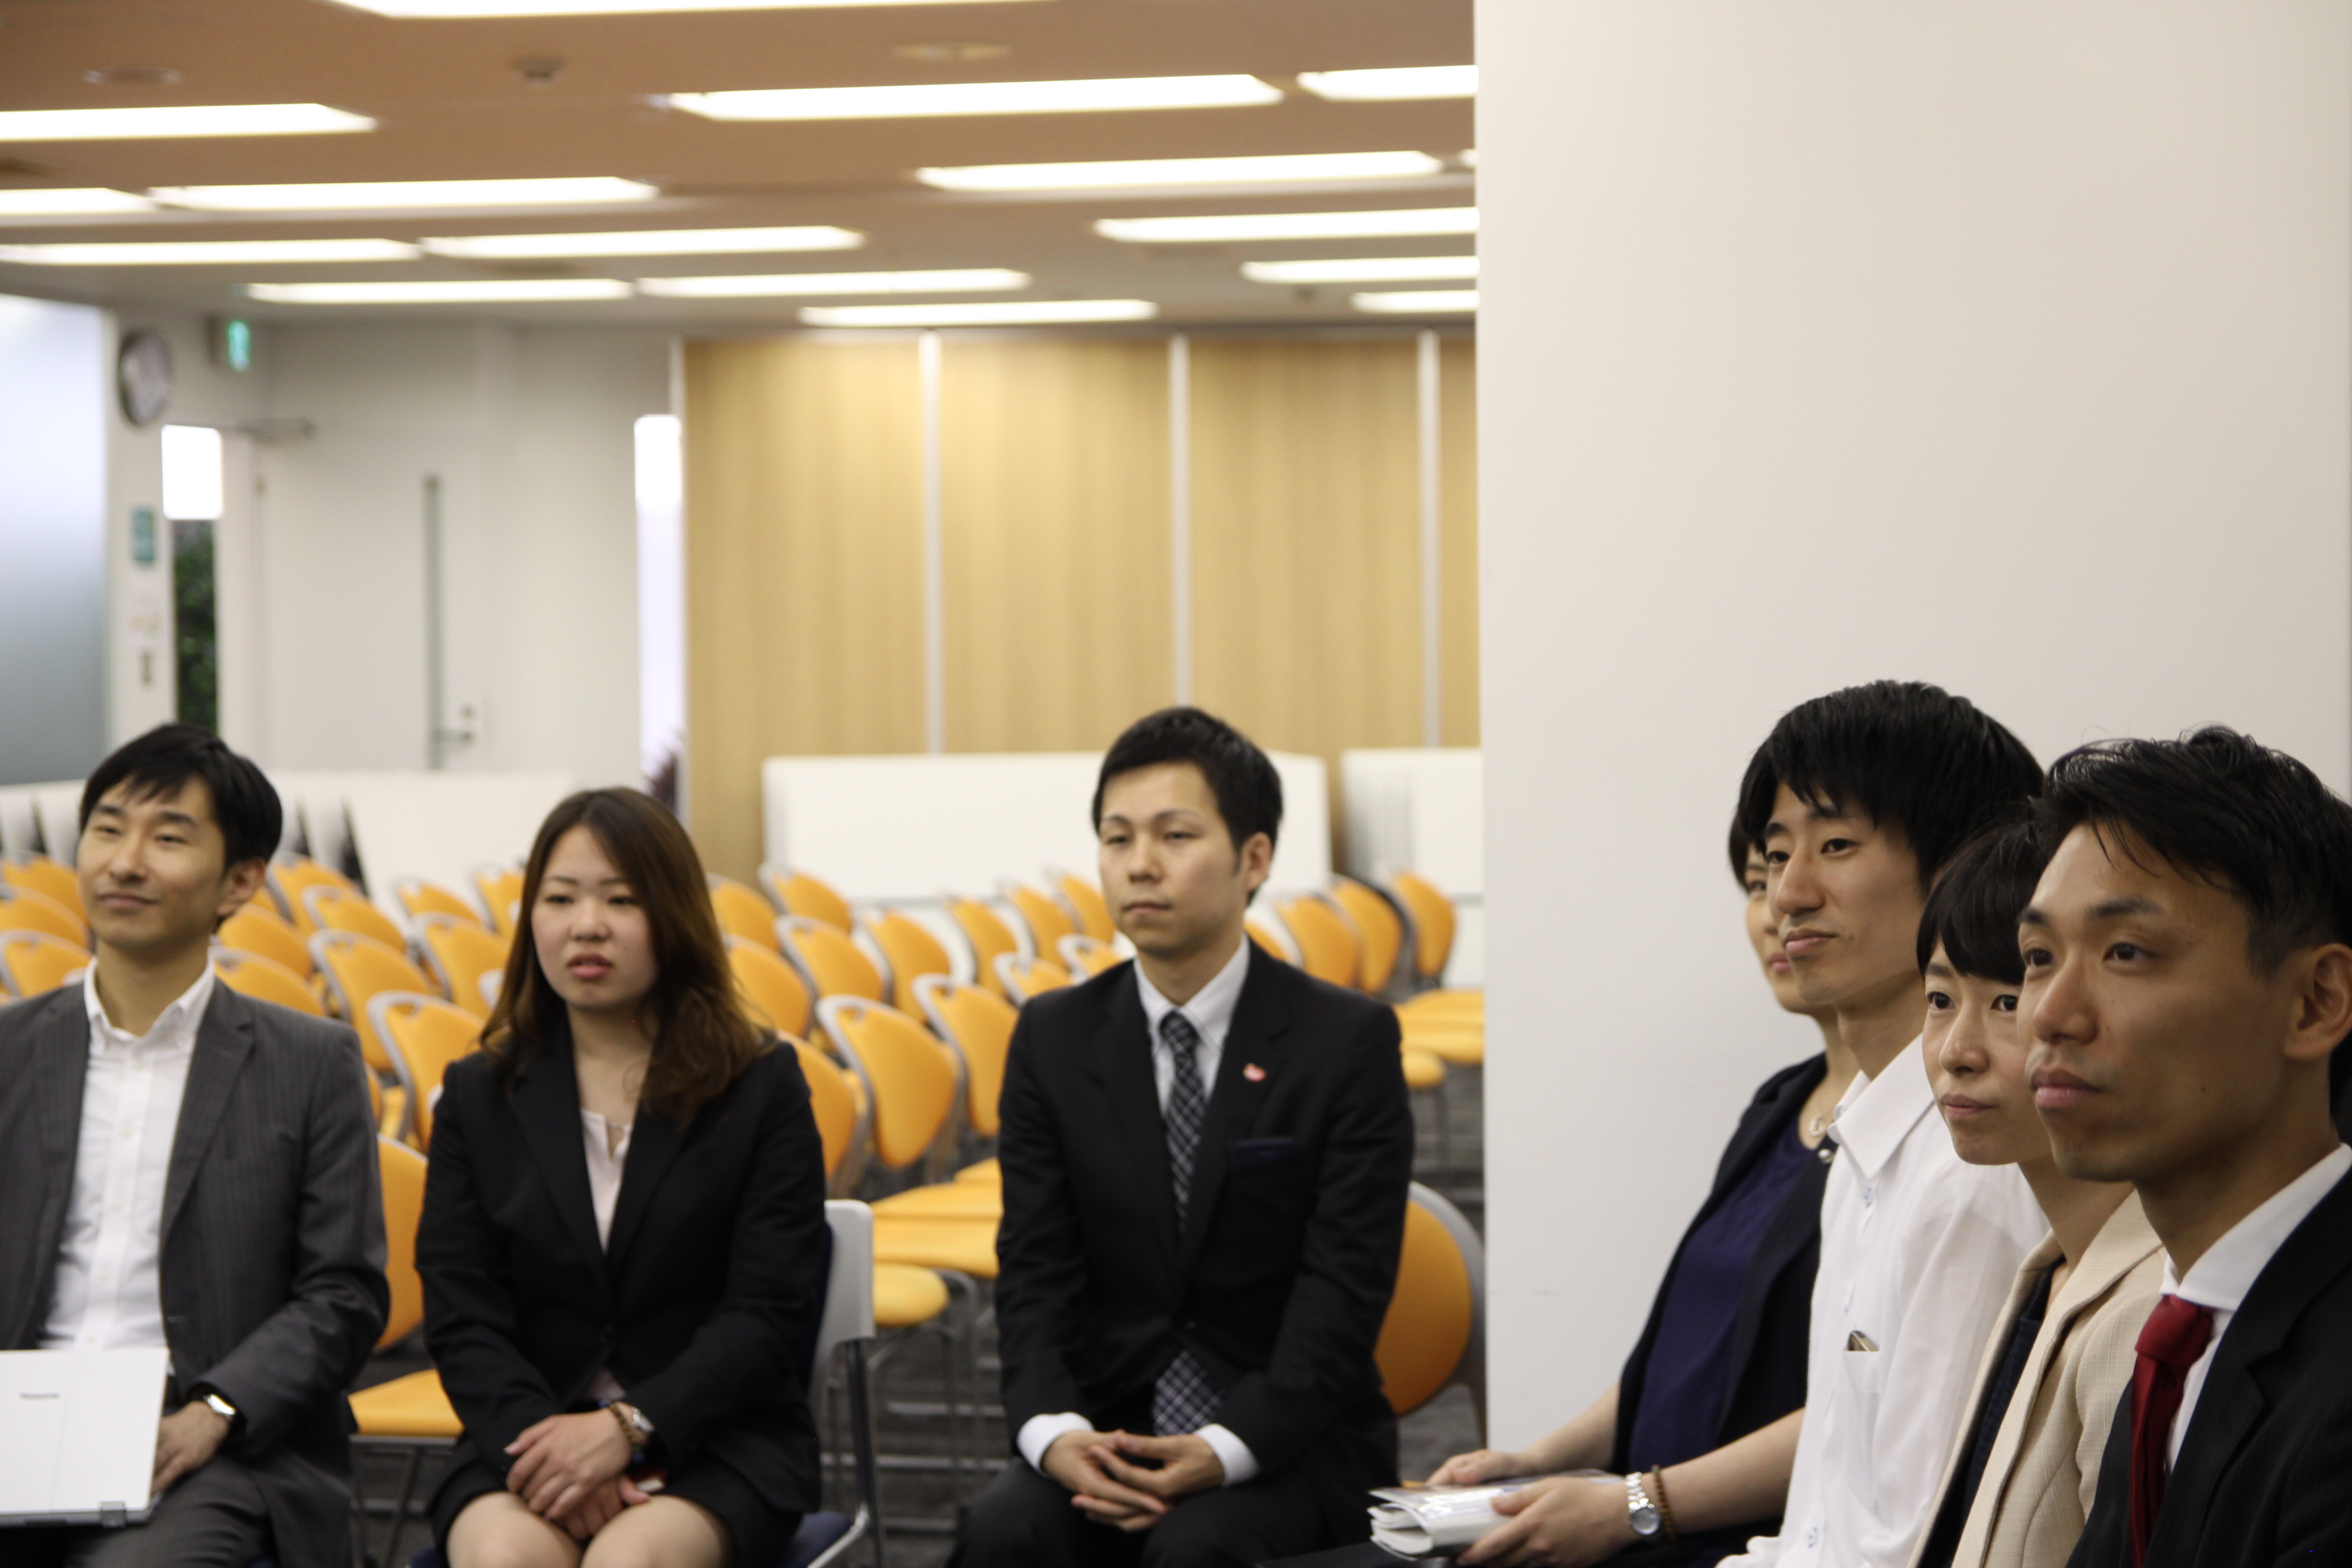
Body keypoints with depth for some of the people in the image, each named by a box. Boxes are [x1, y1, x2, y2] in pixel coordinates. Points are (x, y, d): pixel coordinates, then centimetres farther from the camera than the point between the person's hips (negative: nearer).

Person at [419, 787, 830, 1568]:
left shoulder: (761, 1086, 4)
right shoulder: (479, 1095, 12)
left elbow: (769, 1313, -4)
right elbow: (461, 1317, 3)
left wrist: (625, 1426, -18)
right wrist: (538, 1437, -16)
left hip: (715, 1440, -1)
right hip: (528, 1437, 2)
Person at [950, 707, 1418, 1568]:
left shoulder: (1349, 1040, -4)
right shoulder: (1053, 1037, 7)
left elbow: (1343, 1288, -10)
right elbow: (1035, 1268, 1)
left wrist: (1224, 1450, -24)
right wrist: (1054, 1430, -19)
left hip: (1289, 1436, -3)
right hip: (1109, 1426, 3)